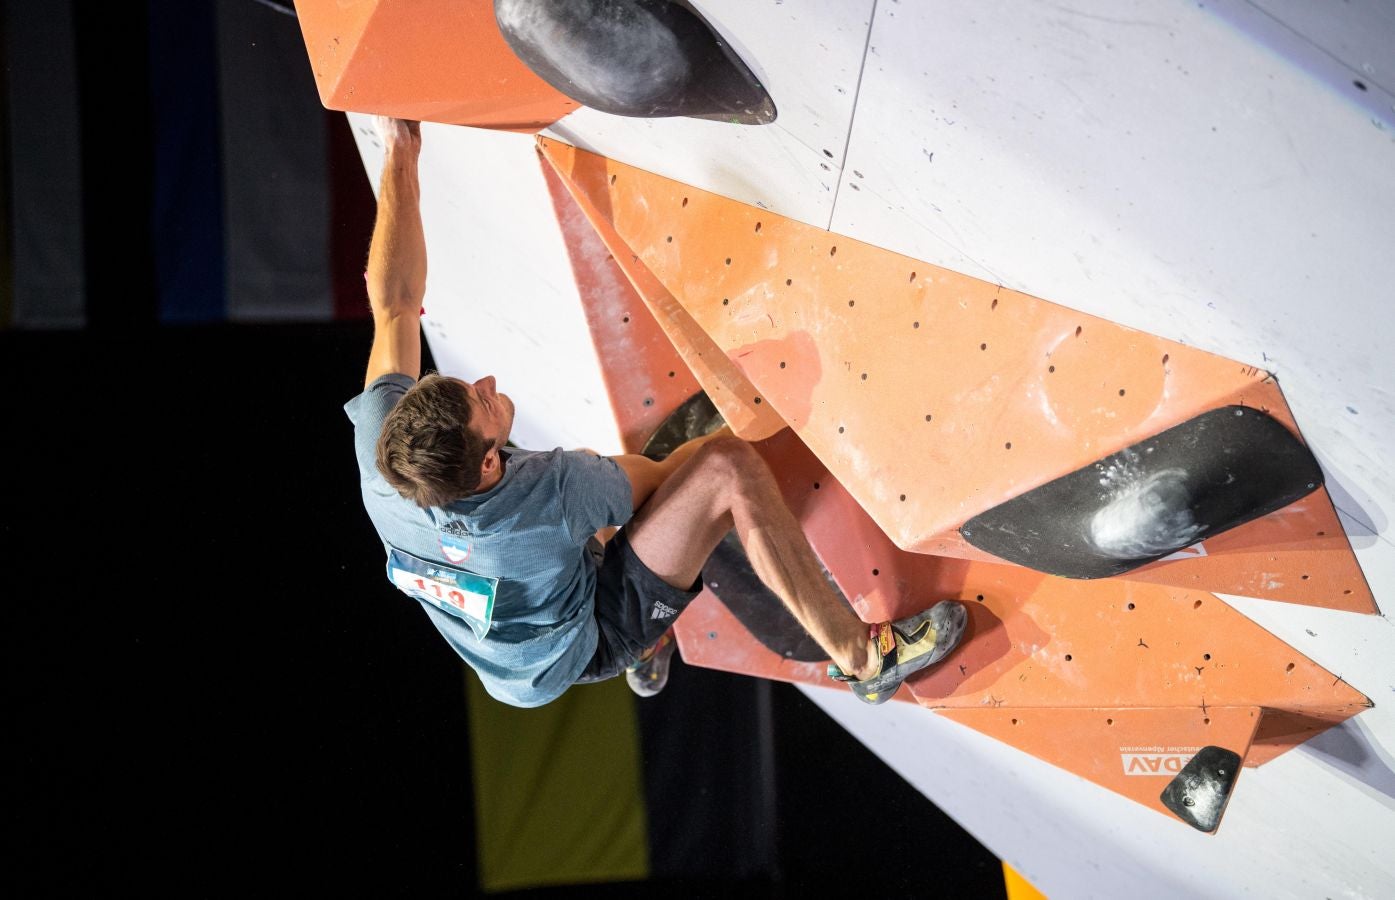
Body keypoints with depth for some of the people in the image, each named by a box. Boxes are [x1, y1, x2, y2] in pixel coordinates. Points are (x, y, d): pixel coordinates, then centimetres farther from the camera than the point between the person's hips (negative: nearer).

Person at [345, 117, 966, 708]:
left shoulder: (379, 460, -29)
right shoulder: (546, 496, -42)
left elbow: (394, 307, -18)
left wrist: (398, 156, -15)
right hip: (588, 644, -6)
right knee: (726, 467, -20)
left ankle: (646, 651, 38)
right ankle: (861, 658, -6)